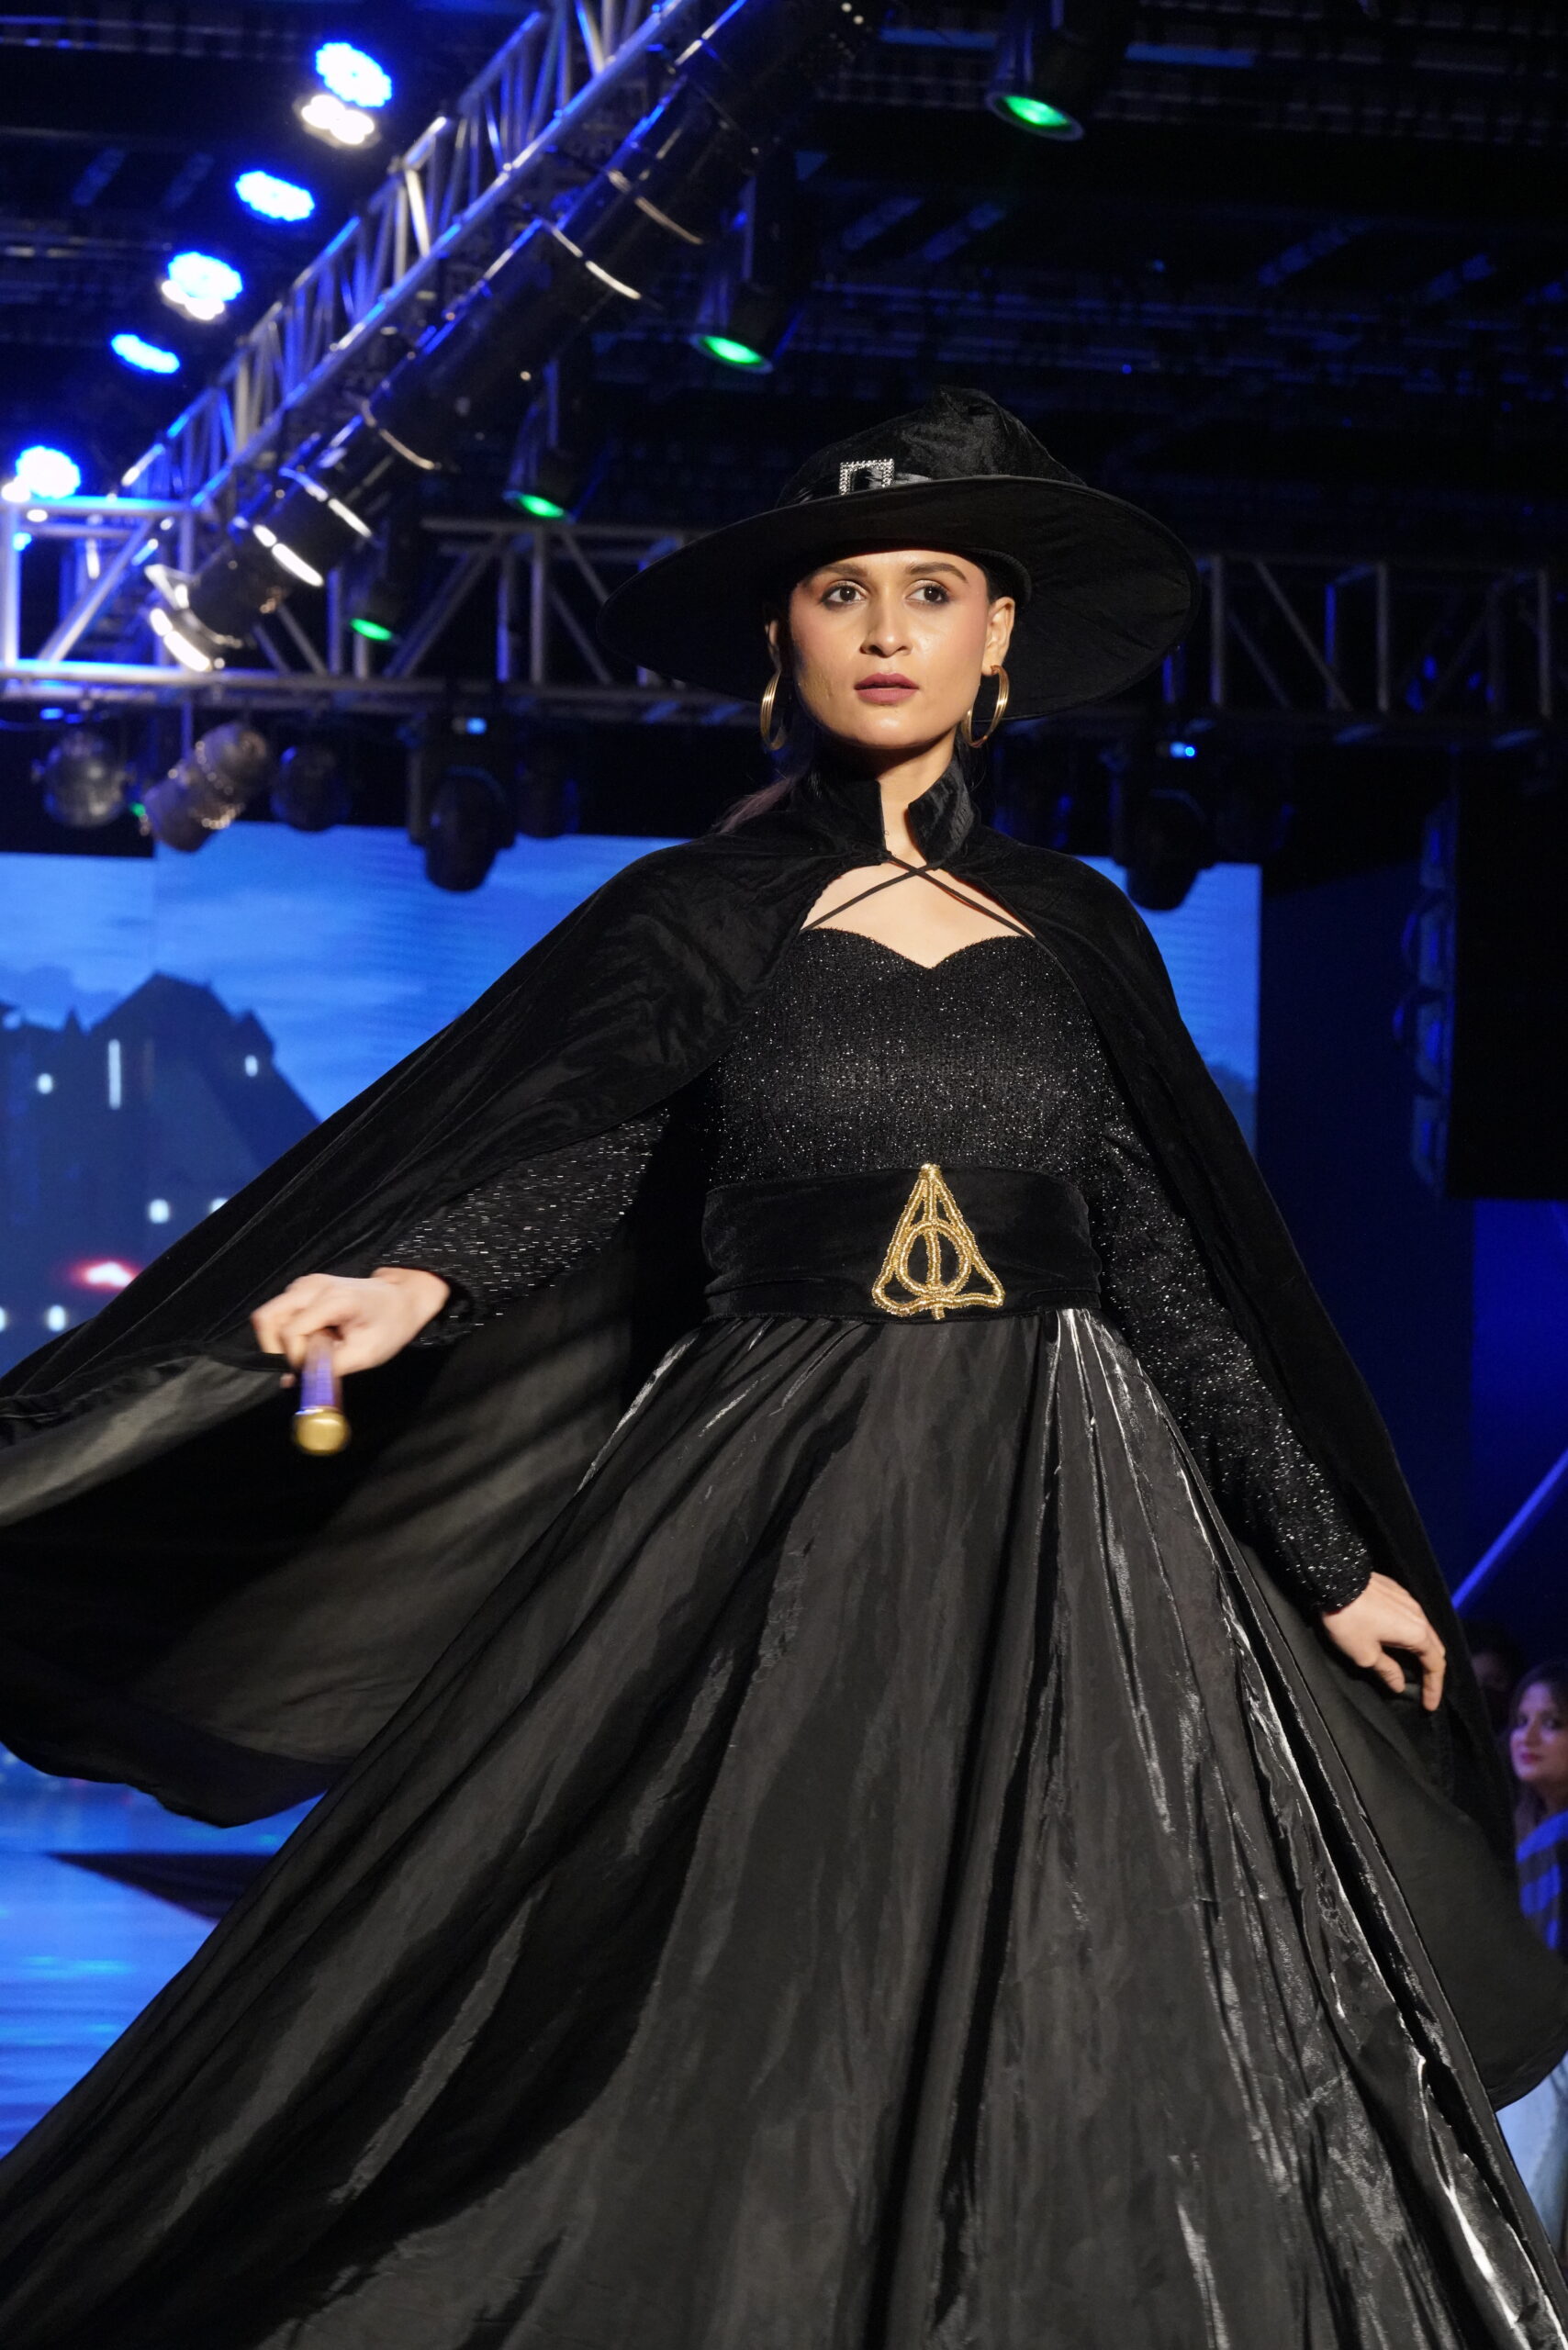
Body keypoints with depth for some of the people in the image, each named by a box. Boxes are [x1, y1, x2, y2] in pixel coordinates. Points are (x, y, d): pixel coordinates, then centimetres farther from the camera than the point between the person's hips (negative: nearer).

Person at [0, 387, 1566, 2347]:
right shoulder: (694, 918, 4)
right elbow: (568, 1152, -12)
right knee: (750, 2058, -4)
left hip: (1064, 1547, 2)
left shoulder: (1076, 932, 11)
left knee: (1062, 2065, 0)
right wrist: (413, 1287, -33)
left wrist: (1326, 1559, 13)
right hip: (775, 1538, -2)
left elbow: (1165, 1266, 13)